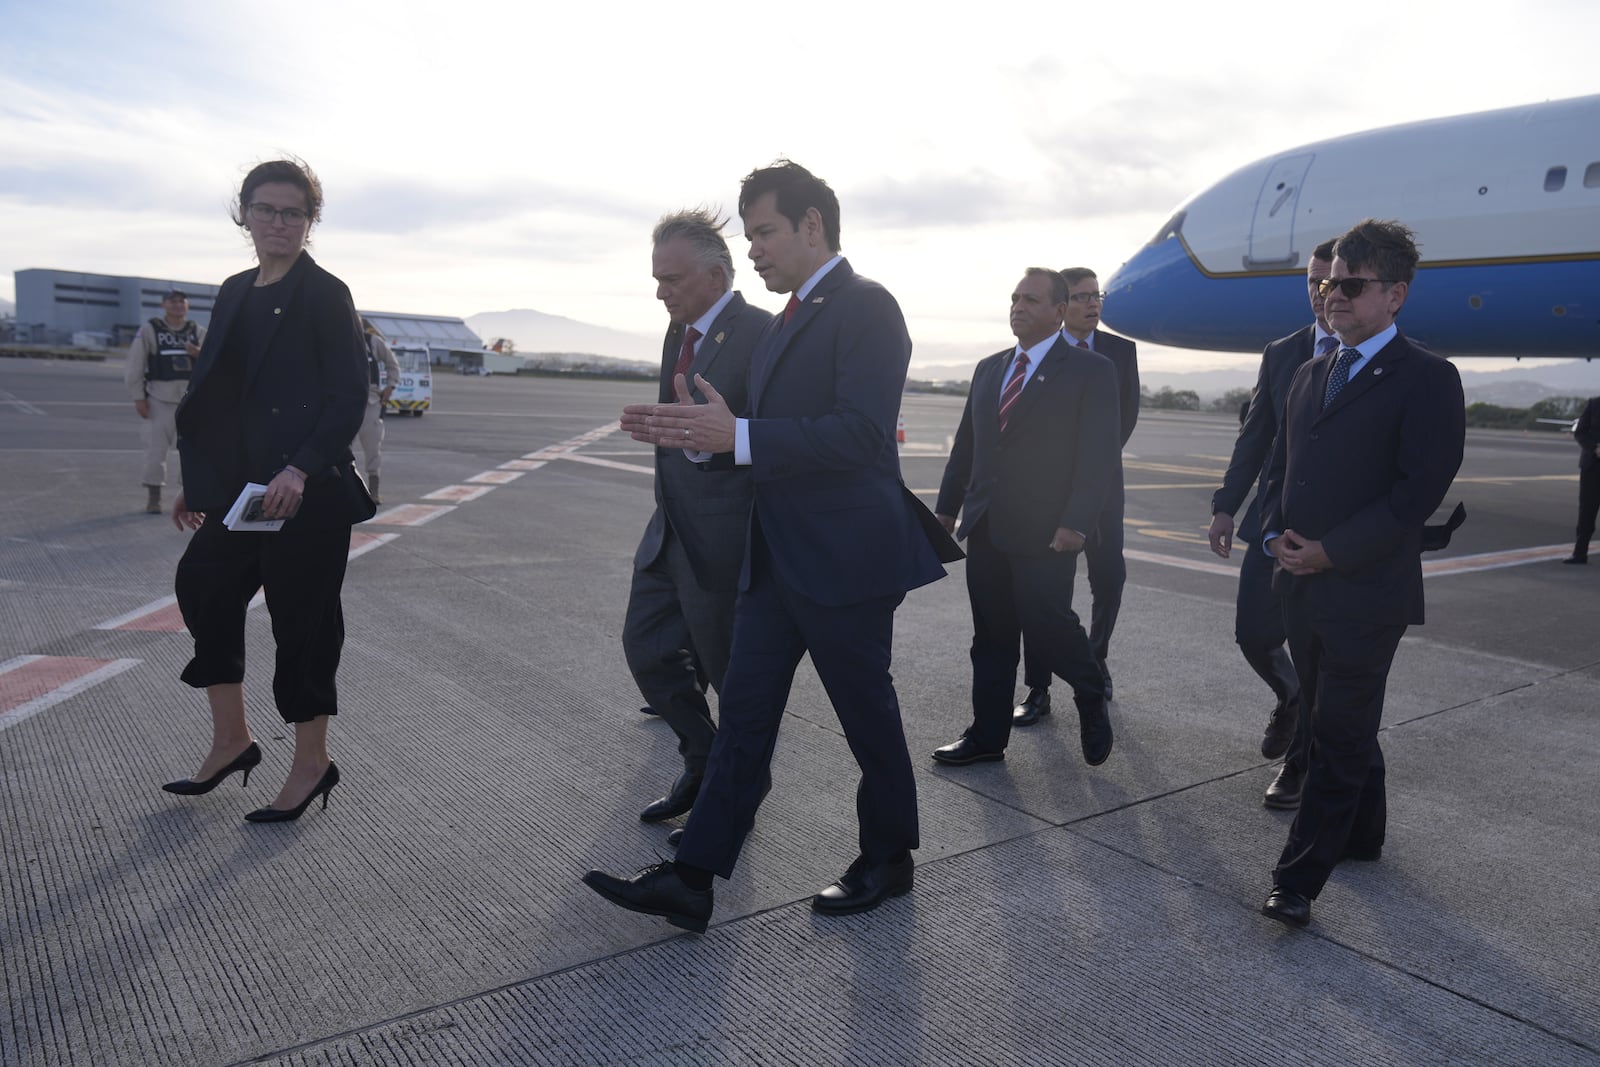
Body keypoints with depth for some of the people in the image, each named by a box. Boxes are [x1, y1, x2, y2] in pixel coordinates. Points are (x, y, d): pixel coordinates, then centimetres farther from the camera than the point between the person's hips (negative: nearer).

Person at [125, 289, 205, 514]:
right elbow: (135, 365, -1)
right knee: (155, 447, -3)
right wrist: (138, 397, -6)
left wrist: (200, 354, -14)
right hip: (159, 398, -3)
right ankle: (153, 498, 6)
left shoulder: (199, 332, 10)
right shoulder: (149, 330, 0)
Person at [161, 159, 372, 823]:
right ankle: (231, 742, 27)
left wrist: (301, 470, -25)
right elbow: (216, 394, 17)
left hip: (308, 490, -8)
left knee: (301, 617, 0)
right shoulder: (235, 294, 14)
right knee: (203, 586, 12)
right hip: (244, 486, 8)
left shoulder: (325, 294, -8)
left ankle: (312, 764, 16)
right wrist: (198, 481, 16)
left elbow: (351, 397, -14)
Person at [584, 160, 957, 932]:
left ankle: (888, 860, 29)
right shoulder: (783, 324, 16)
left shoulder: (865, 307, -12)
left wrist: (739, 435, -29)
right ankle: (692, 878, 14)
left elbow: (861, 432, -24)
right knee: (744, 711, 8)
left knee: (868, 715, 8)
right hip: (776, 557, 9)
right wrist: (700, 433, 5)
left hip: (845, 558, -9)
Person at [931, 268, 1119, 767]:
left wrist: (1076, 523, -19)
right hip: (985, 529, 6)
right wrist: (947, 507, 14)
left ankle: (1092, 701, 25)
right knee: (991, 637, 10)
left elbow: (1100, 455, -10)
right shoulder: (988, 369, 14)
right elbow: (966, 443, 18)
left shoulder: (1091, 370, -4)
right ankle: (987, 735, 20)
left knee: (1046, 626, -5)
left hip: (1045, 533, -5)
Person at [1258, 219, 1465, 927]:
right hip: (1303, 586, 7)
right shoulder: (1311, 375, 14)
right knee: (1339, 725, 18)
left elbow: (1418, 491, -16)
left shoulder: (1427, 379, -8)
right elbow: (1279, 466, 18)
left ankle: (1298, 880, 2)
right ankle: (1362, 834, 36)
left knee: (1339, 733, -3)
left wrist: (1329, 551, -17)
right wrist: (1277, 533, 0)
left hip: (1366, 594, -7)